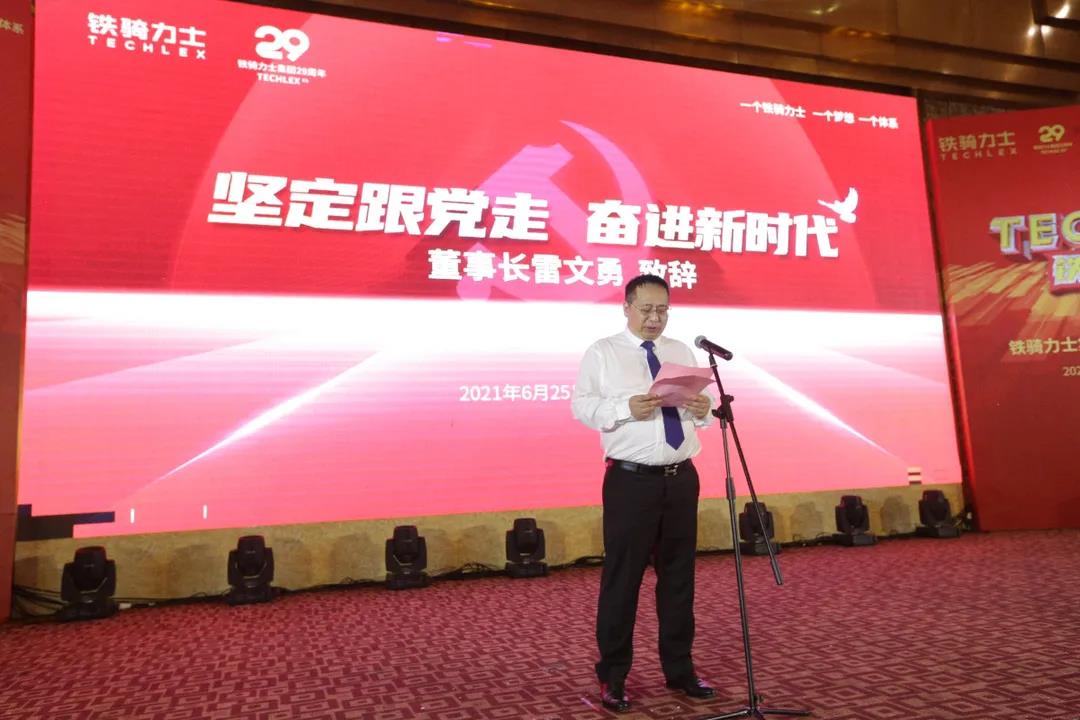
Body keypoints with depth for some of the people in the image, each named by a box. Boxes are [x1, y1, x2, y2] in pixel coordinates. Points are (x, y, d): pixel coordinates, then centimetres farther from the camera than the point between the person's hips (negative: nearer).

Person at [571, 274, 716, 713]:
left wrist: (703, 409, -10)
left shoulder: (682, 352, 14)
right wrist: (626, 408, -24)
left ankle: (679, 669, 29)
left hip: (682, 477, 5)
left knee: (679, 575, 14)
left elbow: (699, 407, 13)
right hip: (631, 480, -5)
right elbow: (582, 406, -9)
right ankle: (612, 677, 17)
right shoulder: (602, 353, -1)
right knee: (622, 578, 2)